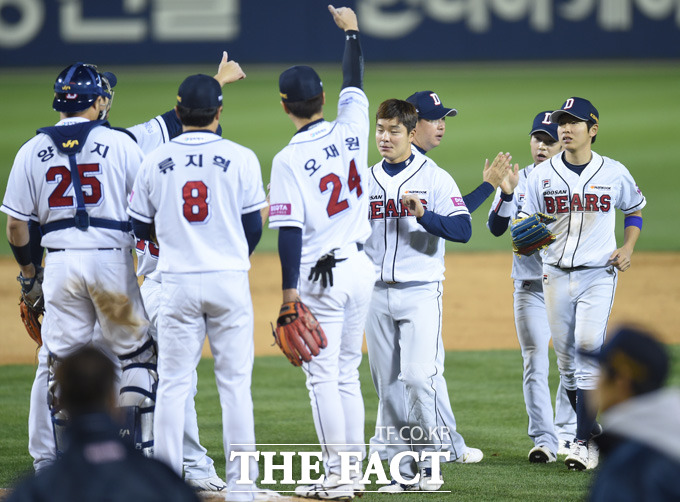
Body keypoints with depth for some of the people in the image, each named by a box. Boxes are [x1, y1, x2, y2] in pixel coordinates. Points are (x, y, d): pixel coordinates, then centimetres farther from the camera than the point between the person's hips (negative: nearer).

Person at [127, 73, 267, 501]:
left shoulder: (155, 161, 1)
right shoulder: (241, 159, -4)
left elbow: (140, 229, 8)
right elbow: (254, 228, 0)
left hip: (177, 283, 1)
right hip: (230, 281, -1)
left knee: (172, 385, 5)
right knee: (235, 384, 4)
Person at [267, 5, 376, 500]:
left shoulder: (290, 159, -14)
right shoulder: (351, 130, 1)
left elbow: (290, 230, -17)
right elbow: (355, 83, 21)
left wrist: (290, 290, -17)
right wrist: (351, 31, 35)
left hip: (320, 275, -6)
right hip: (360, 267, 6)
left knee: (322, 375, -2)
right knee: (347, 372, 14)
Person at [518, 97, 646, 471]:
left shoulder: (615, 173, 1)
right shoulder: (541, 175, 3)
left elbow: (634, 209, 18)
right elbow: (525, 221, 6)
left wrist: (628, 248, 2)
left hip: (599, 274, -3)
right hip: (556, 274, 3)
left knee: (588, 345, -17)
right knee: (565, 353, 5)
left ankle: (584, 442, -17)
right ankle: (591, 428, 23)